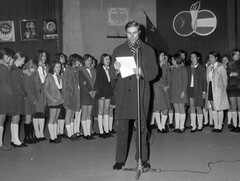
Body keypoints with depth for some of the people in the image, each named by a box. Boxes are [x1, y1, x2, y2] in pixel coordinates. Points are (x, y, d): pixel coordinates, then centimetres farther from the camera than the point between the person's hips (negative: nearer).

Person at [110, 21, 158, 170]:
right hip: (123, 93, 1)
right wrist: (116, 69, -16)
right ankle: (120, 159, 10)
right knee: (122, 128, 1)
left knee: (142, 127, 4)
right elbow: (112, 75, 8)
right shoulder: (118, 50, 12)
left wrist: (142, 72, -19)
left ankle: (143, 158, 16)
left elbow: (154, 72, 1)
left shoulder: (148, 50, 9)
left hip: (141, 93, 0)